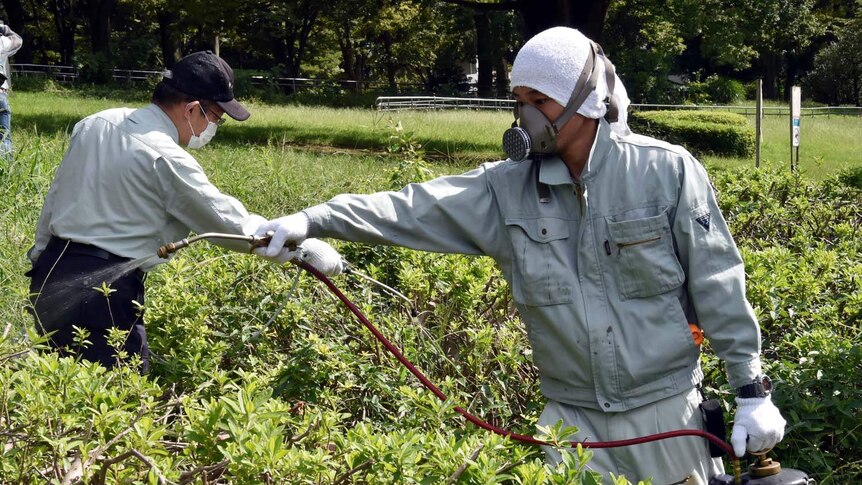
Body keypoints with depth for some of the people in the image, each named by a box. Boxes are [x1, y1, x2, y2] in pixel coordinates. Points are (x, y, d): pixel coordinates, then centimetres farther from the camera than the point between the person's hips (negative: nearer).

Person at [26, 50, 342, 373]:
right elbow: (233, 225, -13)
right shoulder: (167, 160, -15)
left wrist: (40, 253, 30)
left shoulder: (93, 125, 8)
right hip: (102, 291, -8)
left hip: (49, 274, 9)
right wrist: (309, 249, -5)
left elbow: (55, 195, 18)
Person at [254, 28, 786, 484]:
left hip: (665, 410, -2)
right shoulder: (507, 188, -1)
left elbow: (717, 285, -6)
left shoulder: (667, 170, -8)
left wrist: (752, 389, -5)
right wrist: (313, 220, -18)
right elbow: (413, 209, -7)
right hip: (574, 418, 3)